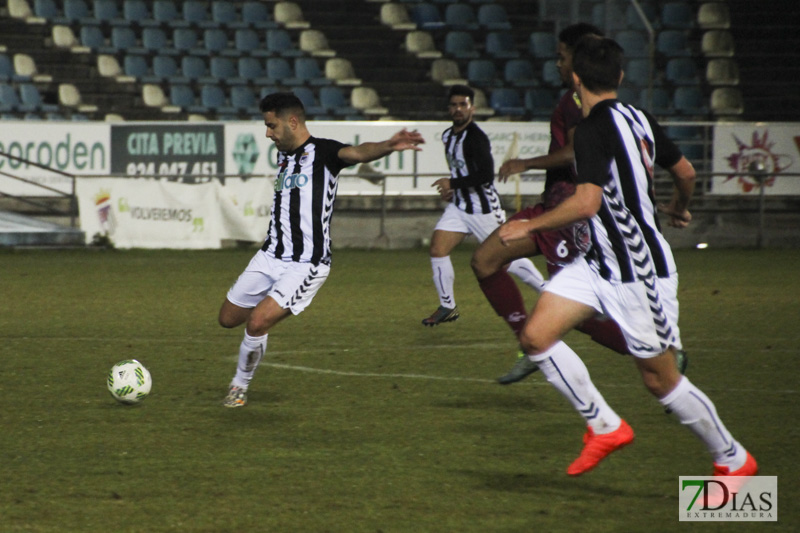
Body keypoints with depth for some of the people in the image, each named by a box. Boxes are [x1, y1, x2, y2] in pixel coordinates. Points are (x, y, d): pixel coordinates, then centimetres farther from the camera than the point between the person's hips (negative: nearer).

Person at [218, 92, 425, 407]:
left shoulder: (322, 152, -13)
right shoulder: (283, 155, 12)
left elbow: (356, 153, -33)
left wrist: (387, 146, -52)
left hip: (306, 265, -8)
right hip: (271, 256, 8)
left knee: (257, 322, -19)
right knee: (229, 318, 14)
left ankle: (240, 386, 3)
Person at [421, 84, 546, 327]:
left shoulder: (476, 138, -20)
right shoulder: (448, 136, 8)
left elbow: (486, 175, -29)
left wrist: (453, 184, -24)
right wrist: (452, 189, 10)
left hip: (484, 209, -8)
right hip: (459, 205, 8)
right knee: (437, 249, -6)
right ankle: (447, 307, 6)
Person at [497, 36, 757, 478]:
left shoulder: (593, 130, -21)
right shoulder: (638, 119, 5)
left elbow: (587, 202, -31)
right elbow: (685, 171, 17)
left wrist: (528, 226, -19)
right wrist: (679, 208, 39)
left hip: (639, 271, -9)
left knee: (660, 380, 2)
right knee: (536, 336, -1)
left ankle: (734, 461, 18)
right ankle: (604, 426, 7)